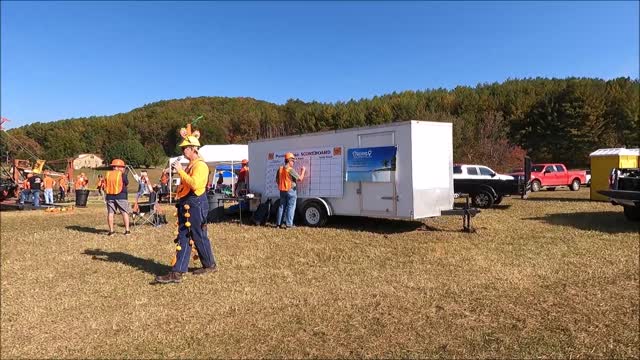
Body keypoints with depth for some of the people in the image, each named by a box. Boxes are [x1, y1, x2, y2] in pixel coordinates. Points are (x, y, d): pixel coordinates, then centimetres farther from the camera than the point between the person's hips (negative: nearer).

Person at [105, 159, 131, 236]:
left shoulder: (108, 174, 5)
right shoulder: (122, 174, -7)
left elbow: (106, 185, 11)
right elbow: (126, 183, 3)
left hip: (110, 196, 3)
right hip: (121, 196, -3)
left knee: (110, 213, 7)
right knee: (125, 212, 3)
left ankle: (111, 230, 8)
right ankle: (127, 230, 1)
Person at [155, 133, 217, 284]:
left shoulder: (200, 165, -14)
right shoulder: (190, 165, 18)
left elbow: (194, 184, -29)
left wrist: (180, 171, -24)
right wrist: (179, 190, 14)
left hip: (195, 205, -10)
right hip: (185, 205, 10)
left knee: (199, 237, 3)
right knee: (183, 238, 6)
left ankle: (210, 265, 21)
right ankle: (177, 272, 7)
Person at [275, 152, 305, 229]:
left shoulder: (280, 169, 6)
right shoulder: (290, 170, -16)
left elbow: (277, 180, 14)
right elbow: (300, 178, -15)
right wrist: (303, 170, -2)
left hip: (282, 191, 7)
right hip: (291, 190, -7)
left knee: (281, 207, 13)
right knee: (290, 207, -1)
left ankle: (278, 223, 16)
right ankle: (289, 224, -1)